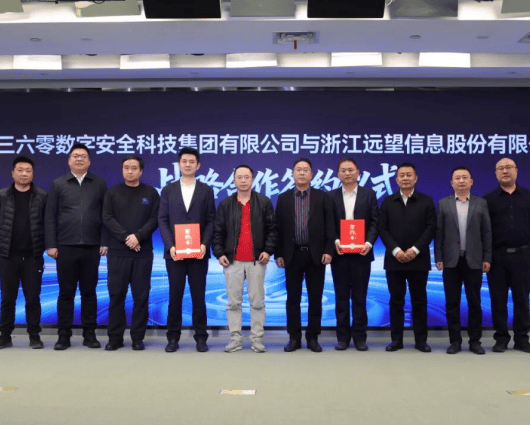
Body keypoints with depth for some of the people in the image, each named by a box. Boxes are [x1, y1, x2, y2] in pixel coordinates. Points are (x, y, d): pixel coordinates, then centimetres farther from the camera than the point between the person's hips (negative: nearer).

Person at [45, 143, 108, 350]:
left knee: (89, 292, 7)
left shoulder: (99, 184, 7)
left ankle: (89, 334, 15)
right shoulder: (58, 184, 7)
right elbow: (50, 217, 5)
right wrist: (51, 245, -2)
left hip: (91, 247, 0)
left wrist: (105, 242, -2)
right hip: (65, 247, 0)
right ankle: (64, 335, 13)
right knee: (66, 292, 5)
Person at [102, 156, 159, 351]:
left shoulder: (151, 193, 9)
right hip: (117, 252, 0)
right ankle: (115, 337, 11)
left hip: (143, 252, 0)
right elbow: (107, 218, -1)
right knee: (116, 295, 2)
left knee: (141, 296, 1)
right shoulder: (112, 193, 10)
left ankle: (138, 338, 9)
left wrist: (138, 236, -15)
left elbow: (154, 219, -1)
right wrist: (125, 237, -13)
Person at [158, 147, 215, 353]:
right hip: (174, 251, 1)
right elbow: (162, 220, 3)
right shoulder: (168, 190, 9)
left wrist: (205, 244, -12)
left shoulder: (206, 190, 8)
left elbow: (210, 221, 3)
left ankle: (201, 337, 12)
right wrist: (170, 246, -10)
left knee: (198, 296, 3)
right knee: (175, 296, 4)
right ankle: (173, 337, 14)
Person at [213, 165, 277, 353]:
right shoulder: (225, 204, 9)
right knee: (233, 302, 4)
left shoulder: (264, 202, 6)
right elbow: (218, 232, 8)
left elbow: (272, 229, 4)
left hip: (257, 260, -1)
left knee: (257, 302, 3)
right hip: (232, 260, 1)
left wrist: (268, 250, -7)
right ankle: (235, 339, 12)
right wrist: (219, 253, -3)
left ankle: (257, 339, 11)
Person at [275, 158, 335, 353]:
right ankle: (294, 338, 14)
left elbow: (329, 226, 1)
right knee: (293, 299, 5)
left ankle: (313, 337, 14)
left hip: (315, 254, -1)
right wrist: (278, 254, 0)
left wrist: (328, 250, -8)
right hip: (292, 255, 1)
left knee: (315, 298, 4)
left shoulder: (322, 197, 4)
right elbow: (279, 228, 5)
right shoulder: (283, 198, 7)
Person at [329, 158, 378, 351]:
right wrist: (335, 241, -14)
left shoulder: (369, 194, 6)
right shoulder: (331, 196, 7)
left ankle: (359, 337, 12)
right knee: (341, 297, 6)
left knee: (359, 297, 4)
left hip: (361, 253, -1)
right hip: (339, 253, 1)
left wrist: (369, 243, -14)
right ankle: (343, 336, 13)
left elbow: (374, 222, 0)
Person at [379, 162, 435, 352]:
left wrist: (415, 249, -13)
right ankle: (396, 339, 11)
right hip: (394, 260, 1)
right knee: (396, 301, 4)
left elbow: (431, 228, -2)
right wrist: (395, 250, -11)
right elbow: (382, 229, 2)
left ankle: (421, 340, 12)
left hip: (418, 259, -1)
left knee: (419, 301, 4)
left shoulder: (426, 201, 6)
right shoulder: (388, 202, 9)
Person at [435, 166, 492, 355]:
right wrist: (438, 258, -4)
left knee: (474, 302, 5)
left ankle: (475, 341, 15)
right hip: (451, 260, 0)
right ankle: (455, 341, 13)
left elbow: (487, 232, 4)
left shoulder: (481, 203, 5)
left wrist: (487, 258, -2)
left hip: (474, 260, 0)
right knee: (452, 303, 4)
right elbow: (438, 233, 2)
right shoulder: (443, 204, 4)